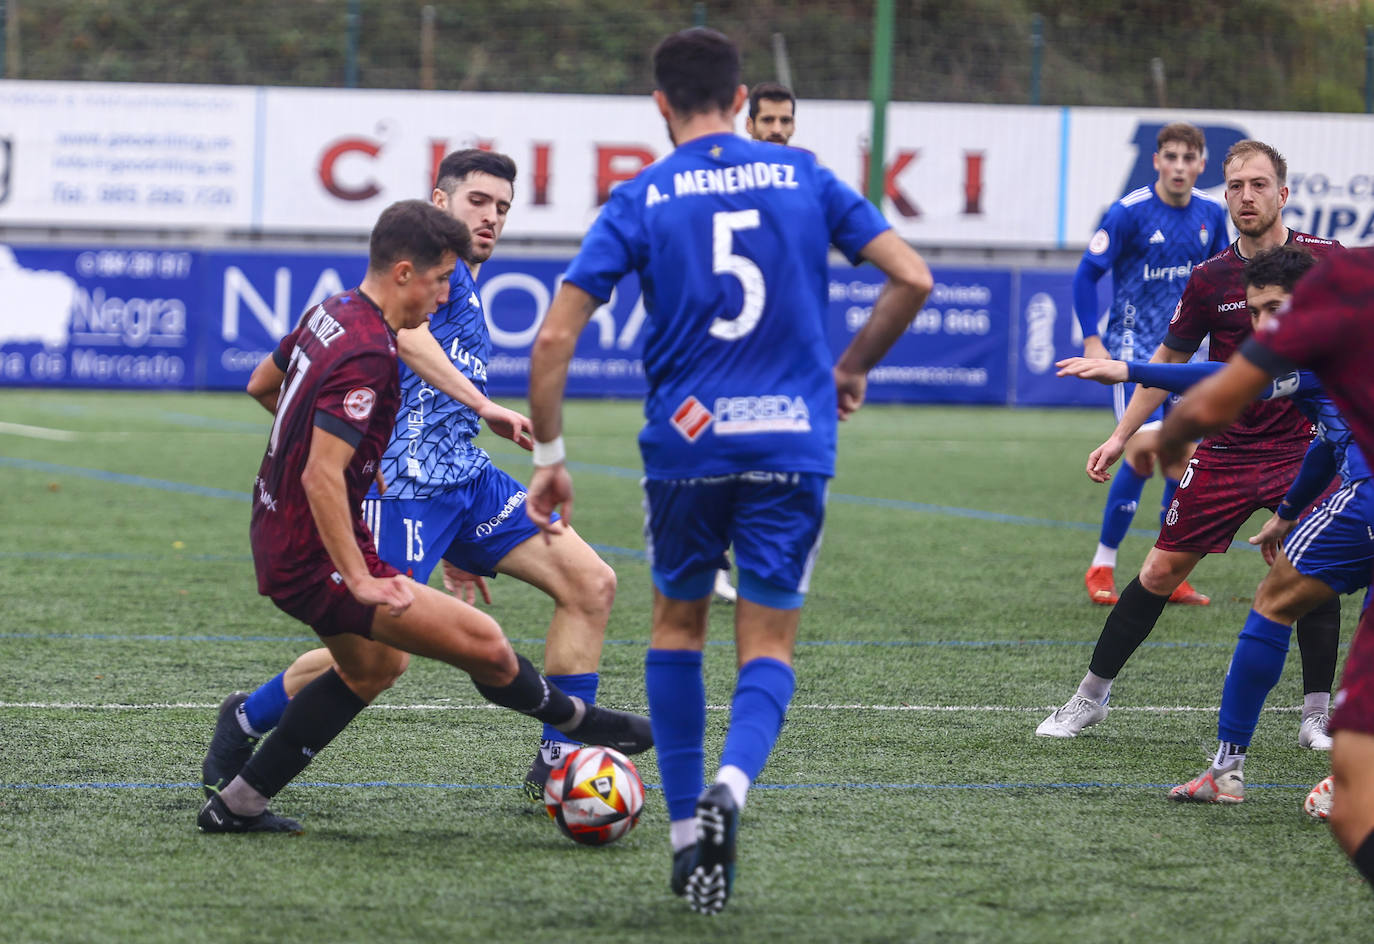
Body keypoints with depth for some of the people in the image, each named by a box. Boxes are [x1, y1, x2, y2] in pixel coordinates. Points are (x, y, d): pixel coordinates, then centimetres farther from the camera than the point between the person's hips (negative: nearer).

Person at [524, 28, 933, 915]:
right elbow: (912, 278, 1)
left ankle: (686, 838, 17)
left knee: (678, 622, 21)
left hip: (684, 442, 0)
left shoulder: (640, 200, 1)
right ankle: (731, 783, -24)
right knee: (769, 647, 6)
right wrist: (852, 368, 16)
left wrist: (548, 457, 4)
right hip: (792, 442, 0)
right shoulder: (805, 179, 5)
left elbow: (555, 338, -5)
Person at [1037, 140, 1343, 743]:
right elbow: (1169, 359, 11)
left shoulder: (1324, 259, -6)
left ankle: (1316, 716, -1)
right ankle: (1091, 697, 15)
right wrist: (1120, 437, 10)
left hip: (1303, 447, -1)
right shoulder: (1210, 278, -1)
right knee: (1161, 570, 3)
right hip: (1225, 449, 1)